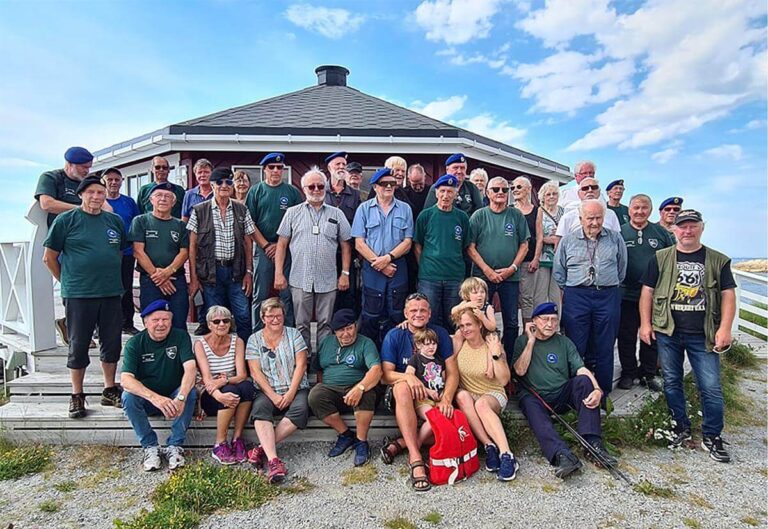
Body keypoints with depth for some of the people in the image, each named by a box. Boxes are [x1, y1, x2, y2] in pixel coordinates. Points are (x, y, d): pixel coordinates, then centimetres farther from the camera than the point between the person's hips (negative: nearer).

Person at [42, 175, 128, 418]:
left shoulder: (115, 221, 9)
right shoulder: (66, 220, -2)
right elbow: (49, 256, 2)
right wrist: (66, 281, 4)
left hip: (111, 293, 4)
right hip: (78, 295, -4)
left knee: (112, 343, 10)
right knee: (78, 346, 5)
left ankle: (110, 391, 24)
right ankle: (77, 396, 19)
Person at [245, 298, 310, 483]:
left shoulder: (294, 334, 8)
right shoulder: (254, 339, 8)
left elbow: (301, 365, 0)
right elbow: (255, 372, -1)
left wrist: (290, 393, -12)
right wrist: (273, 396, -13)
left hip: (296, 389, 0)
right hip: (268, 391, 0)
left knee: (301, 409, -30)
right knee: (260, 408, -32)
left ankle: (262, 447, -24)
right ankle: (273, 460, -39)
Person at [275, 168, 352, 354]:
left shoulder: (337, 214, 8)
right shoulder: (293, 213, 6)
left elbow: (345, 244, 9)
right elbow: (282, 244, 4)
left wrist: (345, 273, 2)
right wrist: (278, 273, -2)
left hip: (328, 281, 1)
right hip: (300, 280, 0)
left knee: (325, 324, 9)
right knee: (301, 325, 8)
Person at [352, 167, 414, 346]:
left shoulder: (405, 209, 6)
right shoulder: (364, 208, 3)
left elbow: (407, 242, 1)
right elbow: (359, 243, -3)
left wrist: (388, 258, -13)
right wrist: (379, 264, -11)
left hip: (398, 269, 1)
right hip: (372, 271, -1)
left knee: (396, 316, 7)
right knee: (371, 317, 5)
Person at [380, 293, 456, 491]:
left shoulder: (440, 333, 1)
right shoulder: (394, 336, -3)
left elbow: (452, 373, -3)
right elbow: (386, 375, -8)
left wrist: (446, 399, -20)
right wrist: (408, 377, -28)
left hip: (432, 394, 2)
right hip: (400, 394, -2)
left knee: (446, 415, -29)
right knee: (402, 387, -37)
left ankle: (399, 444, -19)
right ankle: (416, 459, -37)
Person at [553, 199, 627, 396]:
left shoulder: (615, 239, 8)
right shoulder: (568, 241, 7)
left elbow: (621, 269, 14)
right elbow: (558, 272, 12)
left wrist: (611, 287, 12)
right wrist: (567, 291, 8)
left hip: (608, 296, 1)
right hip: (576, 297, 0)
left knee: (604, 348, 7)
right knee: (576, 348, 1)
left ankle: (603, 393, 19)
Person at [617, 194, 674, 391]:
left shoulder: (661, 232, 7)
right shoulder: (619, 233, 1)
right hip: (626, 294, -2)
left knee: (652, 336, 11)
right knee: (626, 336, 6)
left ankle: (648, 374, 25)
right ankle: (628, 372, 20)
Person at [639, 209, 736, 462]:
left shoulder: (718, 260, 6)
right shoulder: (660, 258, 6)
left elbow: (728, 295, 3)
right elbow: (647, 291, 5)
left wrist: (725, 328, -8)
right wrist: (645, 323, -1)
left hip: (703, 336, -1)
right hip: (667, 332, 1)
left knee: (711, 387, -1)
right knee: (671, 383, 9)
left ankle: (712, 437, 16)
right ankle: (681, 428, 26)